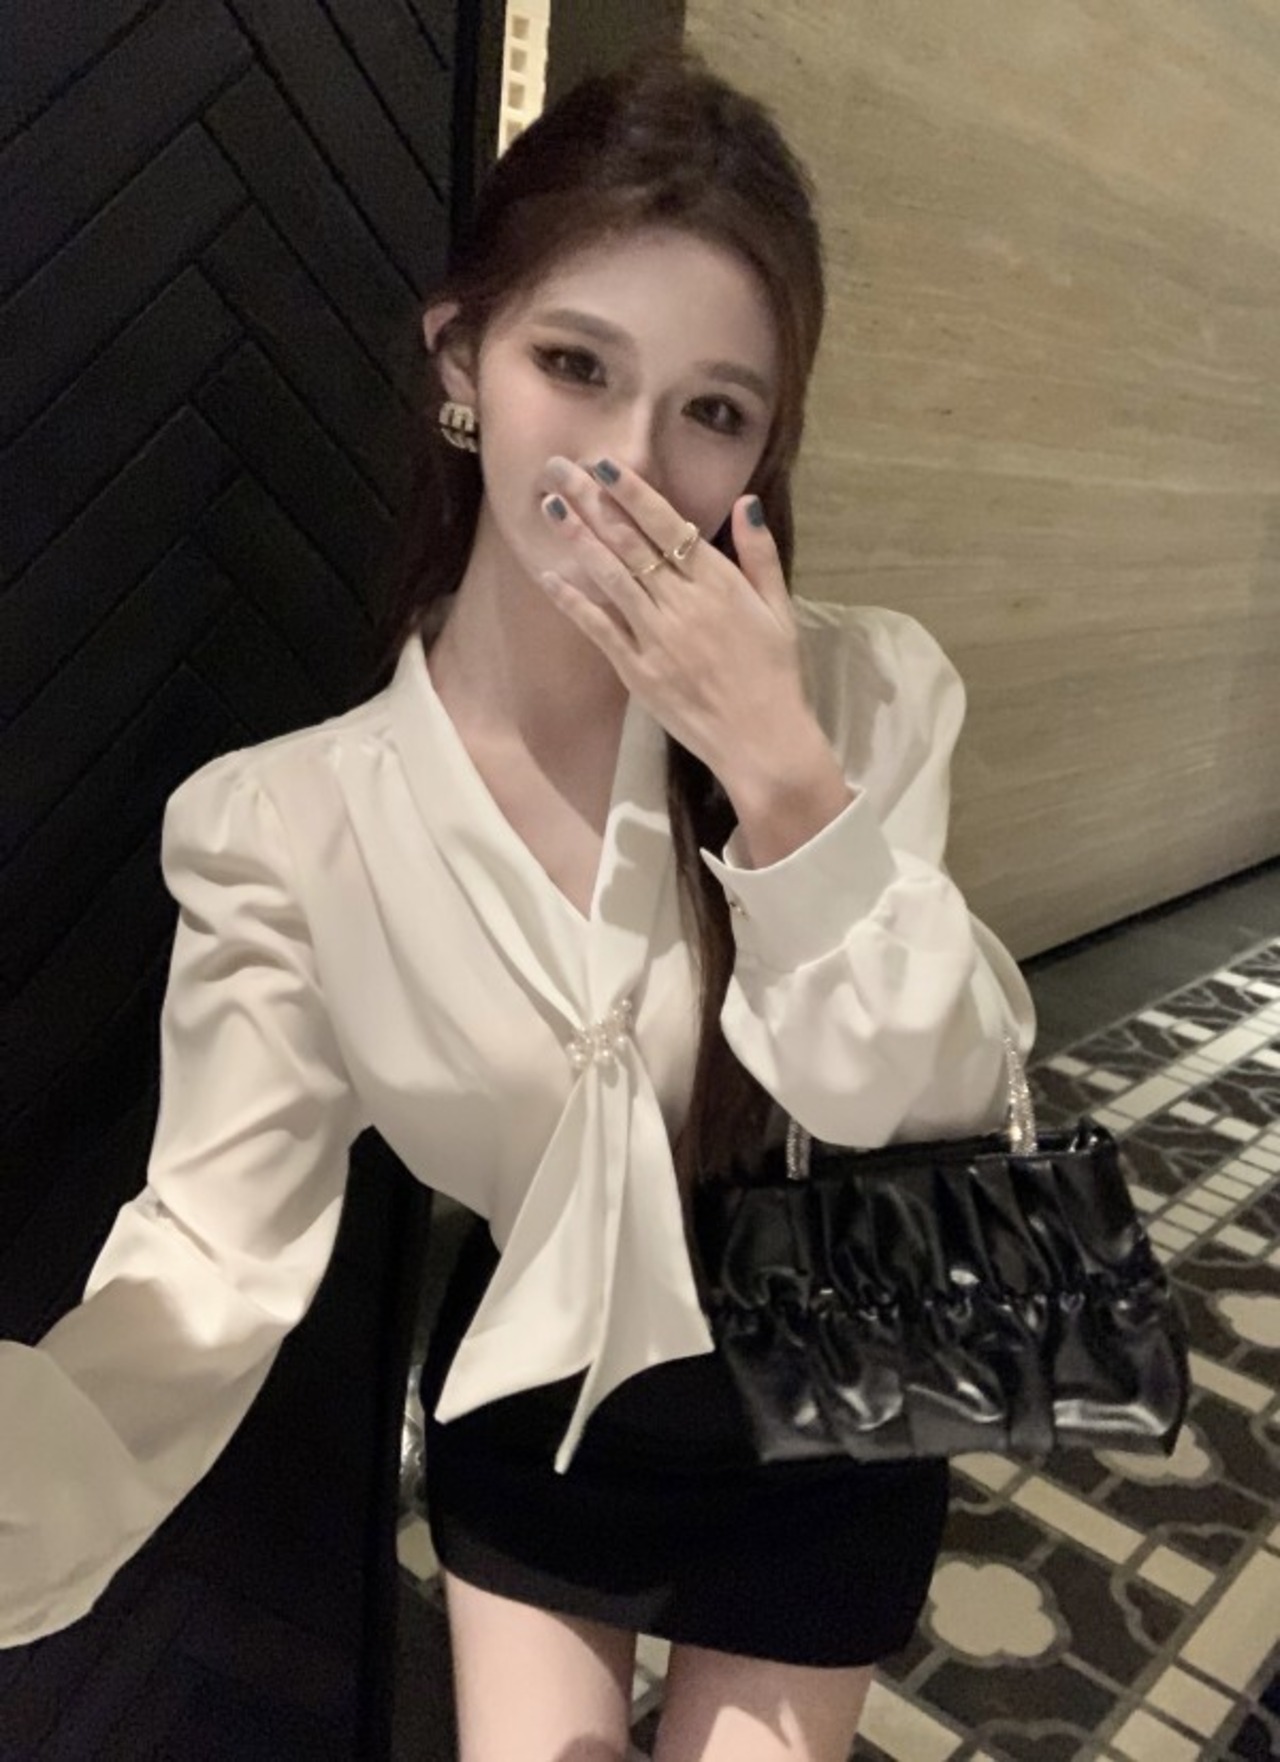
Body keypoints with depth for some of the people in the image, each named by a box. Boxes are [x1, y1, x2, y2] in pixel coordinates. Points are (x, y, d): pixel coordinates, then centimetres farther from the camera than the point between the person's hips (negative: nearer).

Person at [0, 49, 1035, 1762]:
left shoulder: (867, 692, -18)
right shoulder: (283, 825, -20)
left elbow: (932, 1111, -19)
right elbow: (214, 1263, -23)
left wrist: (785, 773, -31)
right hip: (528, 1423, 0)